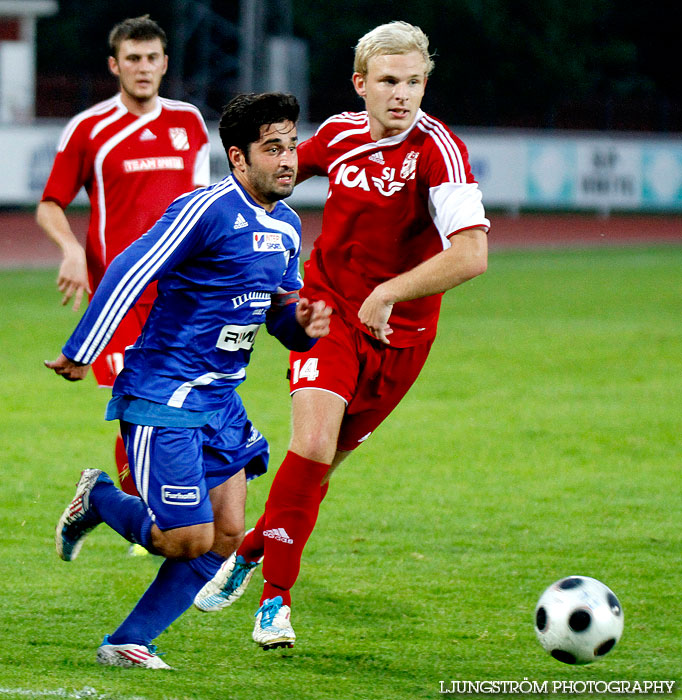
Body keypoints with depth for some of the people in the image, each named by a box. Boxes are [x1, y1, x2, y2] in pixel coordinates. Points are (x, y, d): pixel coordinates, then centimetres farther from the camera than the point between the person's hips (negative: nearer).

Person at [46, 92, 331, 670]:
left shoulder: (286, 226, 10)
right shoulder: (208, 210, -17)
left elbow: (281, 315, 19)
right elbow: (129, 273, -19)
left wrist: (302, 326, -5)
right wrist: (80, 354, -19)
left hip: (220, 399, 9)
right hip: (163, 397, -9)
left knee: (226, 537, 1)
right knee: (188, 540, -9)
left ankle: (129, 643, 9)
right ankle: (98, 498, 18)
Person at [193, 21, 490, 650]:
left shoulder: (438, 150, -21)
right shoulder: (340, 133, -5)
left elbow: (471, 255, -31)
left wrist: (387, 293, -30)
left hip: (398, 333, -1)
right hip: (327, 309, 1)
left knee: (321, 466, 8)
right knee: (313, 443, -18)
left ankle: (251, 550, 35)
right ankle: (276, 598, -4)